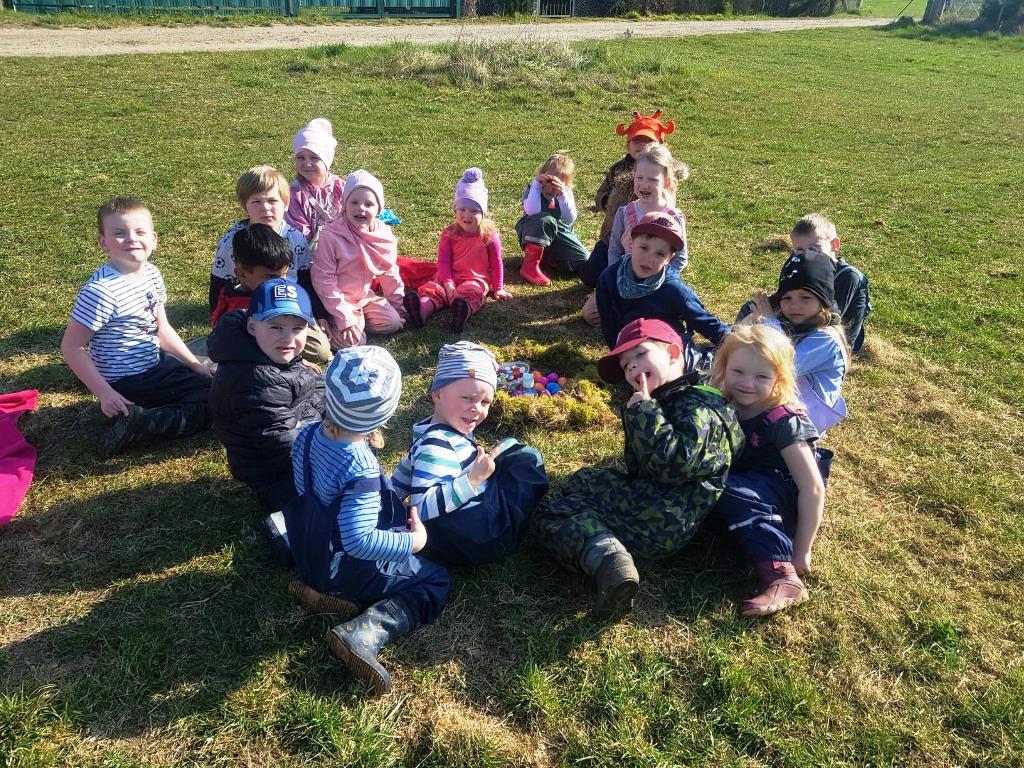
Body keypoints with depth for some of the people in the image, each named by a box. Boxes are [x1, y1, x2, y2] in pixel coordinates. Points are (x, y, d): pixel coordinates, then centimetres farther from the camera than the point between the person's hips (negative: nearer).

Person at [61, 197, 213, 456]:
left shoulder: (151, 273, 0)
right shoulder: (101, 290, -24)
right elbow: (72, 347, -20)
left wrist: (194, 364, 7)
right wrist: (104, 392, -23)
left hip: (156, 363, 9)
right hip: (127, 386, -9)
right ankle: (137, 421, -11)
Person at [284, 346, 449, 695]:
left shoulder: (307, 435, -11)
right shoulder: (361, 471, -34)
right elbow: (360, 541, -36)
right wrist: (412, 542, -23)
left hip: (311, 554, 8)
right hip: (351, 571, -8)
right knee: (436, 580, 7)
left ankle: (320, 588, 9)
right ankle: (363, 633, -15)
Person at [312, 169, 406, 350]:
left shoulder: (384, 234, -8)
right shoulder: (331, 236, -23)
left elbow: (389, 272, 6)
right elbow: (324, 278, -20)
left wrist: (398, 304, 11)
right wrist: (343, 316, -22)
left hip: (365, 295, 6)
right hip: (338, 299, -5)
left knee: (393, 323, -6)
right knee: (354, 342, -18)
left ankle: (358, 318, 13)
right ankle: (326, 324, 8)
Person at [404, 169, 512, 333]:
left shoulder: (489, 235, 1)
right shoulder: (449, 233, 5)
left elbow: (496, 264, 7)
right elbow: (443, 261, -1)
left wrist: (498, 289, 7)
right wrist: (448, 283, -17)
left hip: (476, 280, -3)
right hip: (450, 278, 3)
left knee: (470, 292, -36)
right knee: (432, 288, -26)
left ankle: (462, 314, -69)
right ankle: (421, 311, -57)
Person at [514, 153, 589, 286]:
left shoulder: (566, 192, 1)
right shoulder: (532, 188, -8)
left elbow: (570, 219, -14)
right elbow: (532, 211, -30)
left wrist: (563, 196, -27)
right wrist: (536, 184, -27)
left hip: (560, 233, 4)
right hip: (532, 234, -3)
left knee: (584, 261, -17)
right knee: (546, 220, -39)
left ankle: (542, 257, 0)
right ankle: (530, 265, -29)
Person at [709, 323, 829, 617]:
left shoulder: (783, 421, -21)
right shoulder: (725, 405, -3)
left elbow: (813, 488, -22)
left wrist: (802, 551, -20)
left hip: (785, 499, -6)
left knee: (731, 491, -35)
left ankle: (782, 579, -37)